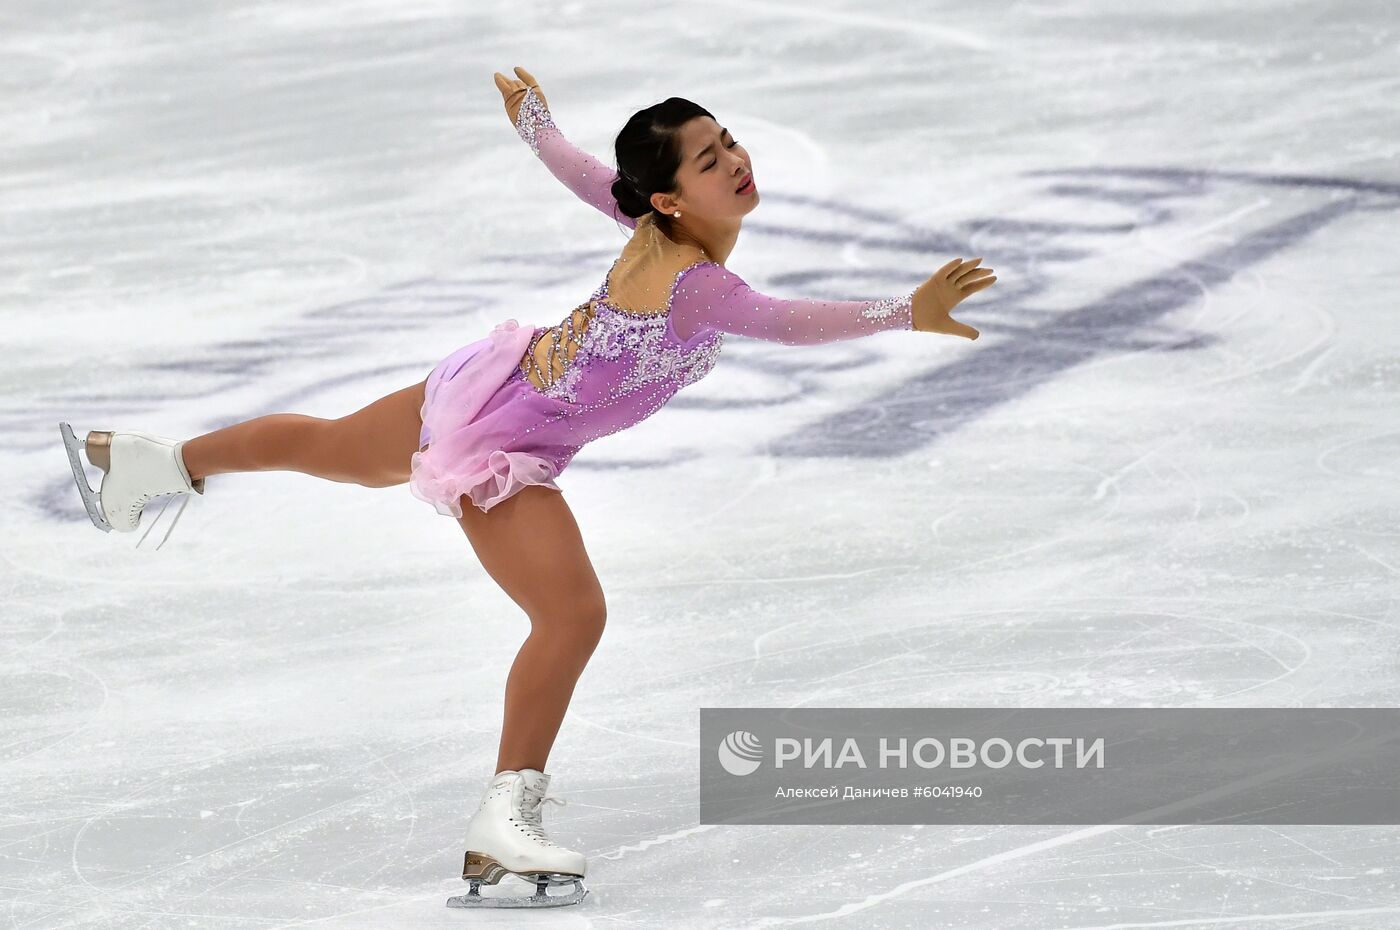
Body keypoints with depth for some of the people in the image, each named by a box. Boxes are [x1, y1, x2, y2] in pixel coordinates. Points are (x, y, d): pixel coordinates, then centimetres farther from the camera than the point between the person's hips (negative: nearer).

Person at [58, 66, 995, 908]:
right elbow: (790, 323, -52)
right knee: (574, 613, -20)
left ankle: (158, 460, 56)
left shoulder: (658, 225, -8)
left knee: (332, 445, 32)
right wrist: (910, 312, -60)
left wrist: (532, 120, 32)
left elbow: (579, 170, 11)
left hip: (492, 381, 10)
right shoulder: (696, 281, -34)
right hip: (502, 446, -10)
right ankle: (505, 824, -15)